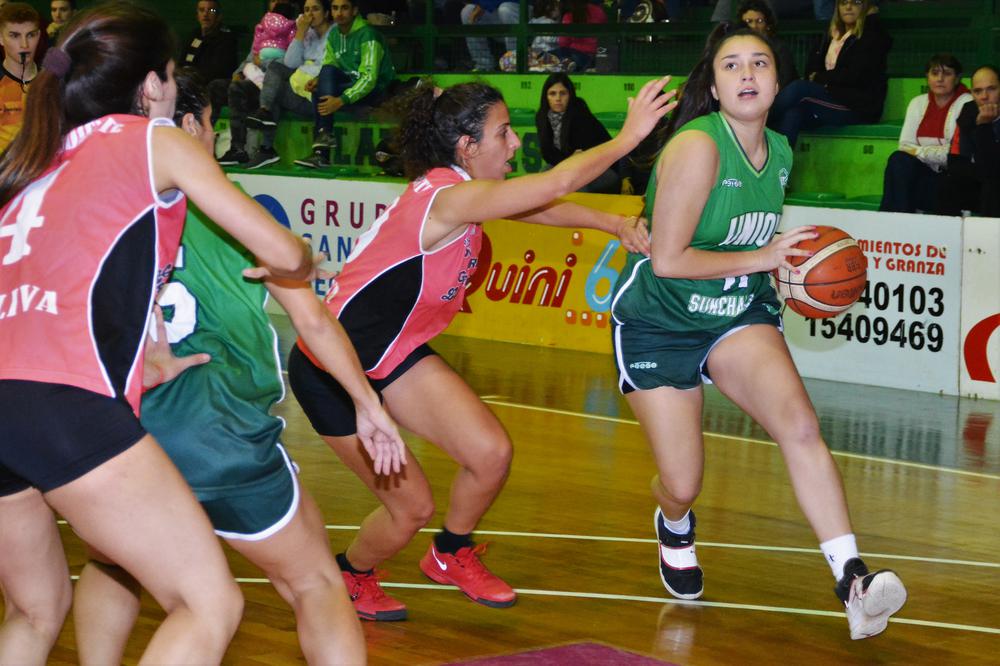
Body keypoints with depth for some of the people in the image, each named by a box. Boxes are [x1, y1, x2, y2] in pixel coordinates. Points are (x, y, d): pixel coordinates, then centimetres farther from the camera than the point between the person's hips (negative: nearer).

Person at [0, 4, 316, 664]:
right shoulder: (155, 139, 10)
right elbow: (284, 253, 9)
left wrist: (145, 362, 34)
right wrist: (302, 261, 31)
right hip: (67, 404, -7)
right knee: (211, 605, -2)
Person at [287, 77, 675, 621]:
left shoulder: (457, 187, -2)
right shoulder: (447, 197, -29)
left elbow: (541, 207, 6)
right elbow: (558, 182, -34)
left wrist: (615, 224, -7)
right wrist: (628, 136, -25)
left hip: (396, 354, 8)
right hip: (329, 371, -8)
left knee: (491, 454, -3)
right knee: (411, 506, -4)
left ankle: (451, 556, 25)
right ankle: (349, 576, 27)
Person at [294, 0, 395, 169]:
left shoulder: (367, 35, -17)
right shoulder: (333, 35, 6)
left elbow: (369, 78, -25)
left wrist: (341, 101, -35)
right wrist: (319, 80, -15)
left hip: (375, 90, -7)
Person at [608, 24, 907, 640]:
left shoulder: (779, 152, 2)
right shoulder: (698, 145, -21)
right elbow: (667, 260, -23)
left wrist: (791, 264, 3)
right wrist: (762, 258, -20)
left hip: (739, 316, 5)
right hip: (660, 322, -4)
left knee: (799, 424, -23)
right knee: (683, 486, 1)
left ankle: (853, 582, -29)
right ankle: (675, 526, 41)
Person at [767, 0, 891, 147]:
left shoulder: (872, 34, 1)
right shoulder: (833, 33, 22)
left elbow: (855, 75, -9)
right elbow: (815, 62, 17)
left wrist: (819, 78, -1)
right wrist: (813, 76, -6)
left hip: (859, 106, -6)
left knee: (798, 88, -26)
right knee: (792, 115, -27)